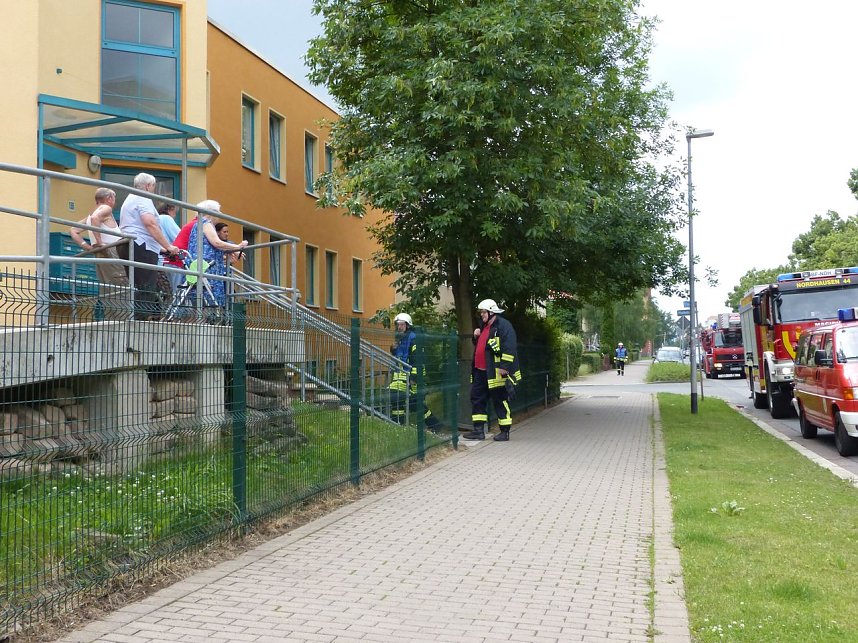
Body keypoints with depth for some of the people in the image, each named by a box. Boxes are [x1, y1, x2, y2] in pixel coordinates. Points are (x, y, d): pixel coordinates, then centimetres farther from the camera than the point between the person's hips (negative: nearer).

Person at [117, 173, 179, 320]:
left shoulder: (129, 199, 30)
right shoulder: (143, 199, -4)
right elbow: (150, 224, -18)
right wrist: (168, 246, -17)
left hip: (127, 246, 11)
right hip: (141, 247, -11)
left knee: (137, 288, 9)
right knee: (147, 289, -15)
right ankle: (143, 317, -22)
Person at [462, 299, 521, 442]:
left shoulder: (503, 325, -11)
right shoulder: (484, 327, 18)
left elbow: (509, 348, -19)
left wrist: (504, 366, -24)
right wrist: (476, 337, 10)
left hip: (496, 372, -9)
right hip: (480, 371, 9)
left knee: (500, 401, -1)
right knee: (477, 398, 8)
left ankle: (504, 431, 7)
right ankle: (478, 430, 13)